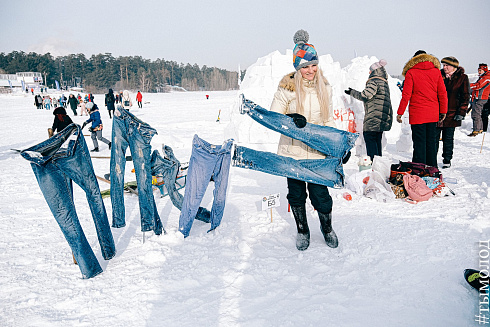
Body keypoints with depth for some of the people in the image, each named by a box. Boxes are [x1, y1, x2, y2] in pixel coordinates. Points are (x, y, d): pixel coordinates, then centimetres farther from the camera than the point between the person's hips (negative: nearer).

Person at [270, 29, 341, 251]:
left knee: (320, 193, 2)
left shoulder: (324, 87, 5)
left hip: (317, 151, 1)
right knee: (296, 193, 11)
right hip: (292, 150, -1)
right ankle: (302, 231, 33)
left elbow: (328, 120, 15)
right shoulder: (287, 88, -7)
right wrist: (290, 119, -25)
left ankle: (327, 228, 30)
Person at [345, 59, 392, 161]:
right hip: (383, 118, 10)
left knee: (369, 138, -6)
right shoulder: (384, 82, 19)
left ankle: (373, 161, -8)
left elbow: (365, 96, -17)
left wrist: (352, 92, -5)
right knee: (377, 140, 15)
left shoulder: (374, 82, -12)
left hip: (374, 117, -10)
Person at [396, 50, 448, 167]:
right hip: (433, 114, 4)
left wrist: (400, 113, -4)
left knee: (419, 142, 0)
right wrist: (443, 111, 12)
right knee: (431, 141, 14)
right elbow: (442, 93, 5)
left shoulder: (411, 73, -6)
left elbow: (406, 95, -9)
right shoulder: (436, 72, 6)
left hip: (417, 114, -4)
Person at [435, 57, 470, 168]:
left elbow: (465, 97, 0)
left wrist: (461, 113, -7)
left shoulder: (462, 78, 0)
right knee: (434, 137, 4)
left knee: (448, 138, 6)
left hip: (451, 113, -2)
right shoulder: (439, 75, 6)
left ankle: (447, 160, 19)